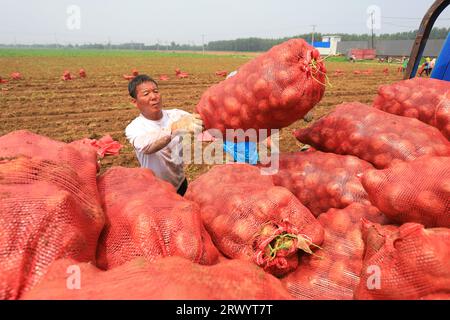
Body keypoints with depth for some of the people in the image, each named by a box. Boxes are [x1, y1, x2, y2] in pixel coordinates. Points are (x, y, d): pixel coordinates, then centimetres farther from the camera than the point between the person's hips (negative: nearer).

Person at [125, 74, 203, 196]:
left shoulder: (176, 115, -7)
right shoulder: (134, 128, -19)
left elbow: (198, 122, -23)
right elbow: (146, 146, -40)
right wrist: (175, 127, -57)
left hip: (181, 183, 3)